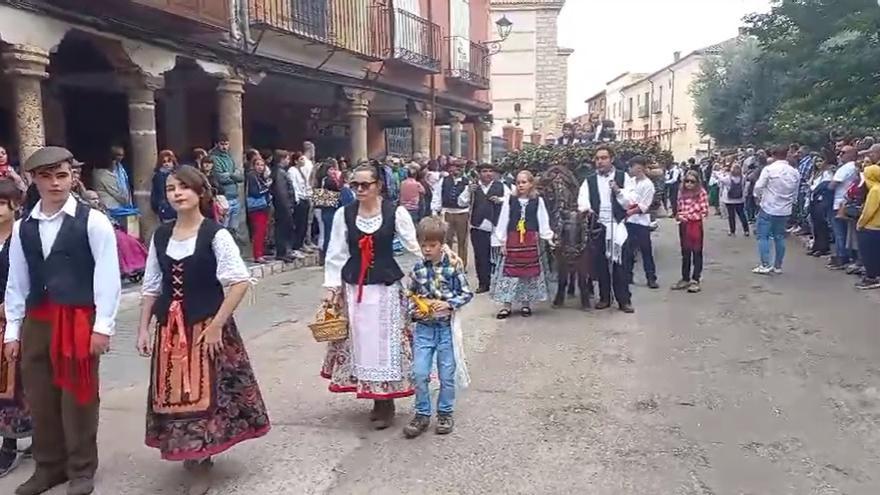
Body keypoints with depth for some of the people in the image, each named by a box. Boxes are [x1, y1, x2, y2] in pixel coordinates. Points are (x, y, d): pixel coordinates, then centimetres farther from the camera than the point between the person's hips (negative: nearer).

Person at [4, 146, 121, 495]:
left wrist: (103, 326, -12)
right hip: (36, 321, 5)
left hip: (78, 319, -5)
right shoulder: (23, 228, 8)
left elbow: (107, 276, -9)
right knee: (40, 398, 13)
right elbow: (16, 282, 11)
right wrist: (12, 330, 9)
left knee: (78, 398, 4)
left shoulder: (92, 221, -6)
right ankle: (48, 467, 31)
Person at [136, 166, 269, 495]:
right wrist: (143, 328, 7)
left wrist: (216, 325, -17)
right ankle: (190, 453, 31)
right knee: (173, 394, 11)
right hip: (169, 328, 5)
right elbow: (151, 287, 12)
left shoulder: (215, 234, -11)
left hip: (207, 326, -5)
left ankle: (201, 464, 16)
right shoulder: (160, 236, 6)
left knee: (205, 392, 0)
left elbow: (240, 282, -16)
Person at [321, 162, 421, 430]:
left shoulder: (395, 212, -6)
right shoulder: (344, 214, 1)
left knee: (384, 342, 2)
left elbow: (417, 246, -6)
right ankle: (376, 398, 23)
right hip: (353, 287, 3)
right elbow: (336, 254, 5)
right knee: (359, 342, 8)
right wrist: (332, 286, 1)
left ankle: (385, 402, 16)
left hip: (386, 287, -3)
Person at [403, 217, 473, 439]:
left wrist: (449, 304, -17)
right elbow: (409, 297, 8)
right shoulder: (417, 268, -1)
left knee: (447, 374, 8)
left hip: (447, 327, -2)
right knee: (419, 373, -1)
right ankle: (422, 414, 16)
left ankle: (445, 413, 26)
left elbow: (467, 293, -3)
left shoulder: (453, 265, -8)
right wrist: (414, 311, -10)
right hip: (424, 328, 2)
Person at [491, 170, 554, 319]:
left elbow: (543, 222, 0)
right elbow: (502, 222, 2)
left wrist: (548, 237, -12)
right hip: (512, 241, 0)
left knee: (529, 272, 5)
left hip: (531, 241, 0)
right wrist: (501, 242, -2)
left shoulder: (538, 201, 2)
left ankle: (526, 304, 17)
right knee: (509, 272, 0)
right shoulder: (510, 200, 2)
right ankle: (506, 305, 4)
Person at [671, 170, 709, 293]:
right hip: (684, 226, 5)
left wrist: (689, 216, -12)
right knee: (685, 253, 13)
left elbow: (705, 212, -10)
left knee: (697, 253, 4)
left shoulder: (701, 193, -8)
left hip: (696, 225, -5)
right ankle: (685, 279, 22)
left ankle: (695, 280, 9)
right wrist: (679, 216, -9)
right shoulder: (682, 194, 7)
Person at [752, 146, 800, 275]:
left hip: (768, 208, -5)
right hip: (785, 210, 5)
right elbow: (795, 193, 10)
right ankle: (778, 266, 16)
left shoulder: (769, 169, -12)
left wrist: (758, 197, 7)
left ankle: (765, 265, -5)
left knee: (763, 236, 1)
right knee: (779, 237, 12)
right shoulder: (795, 172, 4)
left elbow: (758, 187, -13)